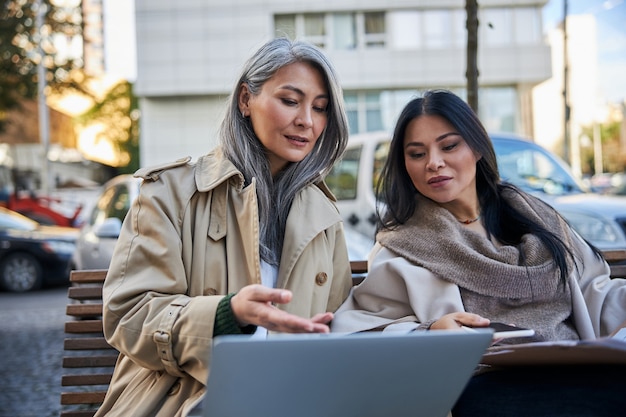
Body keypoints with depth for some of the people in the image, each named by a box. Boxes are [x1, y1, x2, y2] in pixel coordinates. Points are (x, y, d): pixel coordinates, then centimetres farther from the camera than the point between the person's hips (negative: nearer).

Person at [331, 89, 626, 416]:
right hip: (486, 385, -5)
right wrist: (427, 334, -22)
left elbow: (594, 296, 17)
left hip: (575, 372, 5)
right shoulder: (400, 247, 5)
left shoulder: (535, 217, 19)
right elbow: (358, 335, -4)